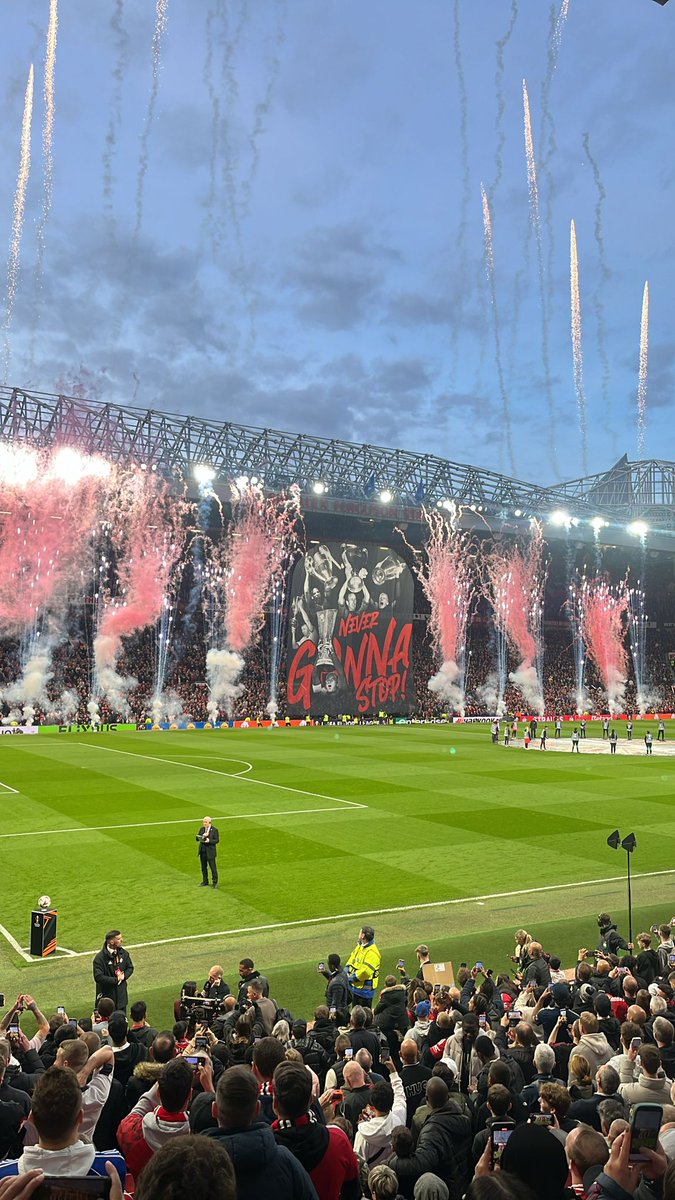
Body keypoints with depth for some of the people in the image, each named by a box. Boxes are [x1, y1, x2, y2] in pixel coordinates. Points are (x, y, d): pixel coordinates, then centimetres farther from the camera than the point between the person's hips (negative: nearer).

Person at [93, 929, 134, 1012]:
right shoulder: (100, 958, -19)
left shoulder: (124, 953, -1)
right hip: (106, 995, -5)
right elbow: (98, 977, -23)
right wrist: (116, 979, -20)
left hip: (121, 996, 6)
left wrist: (124, 976, -10)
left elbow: (130, 968, 11)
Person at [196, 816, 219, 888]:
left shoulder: (214, 830, -5)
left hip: (210, 851, -5)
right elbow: (197, 839, 4)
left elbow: (217, 840, -10)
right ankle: (205, 882, 23)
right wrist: (202, 836, -15)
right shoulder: (202, 829, 9)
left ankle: (215, 882, 9)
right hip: (202, 851, 5)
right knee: (203, 867, 11)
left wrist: (209, 840, -25)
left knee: (213, 867, -2)